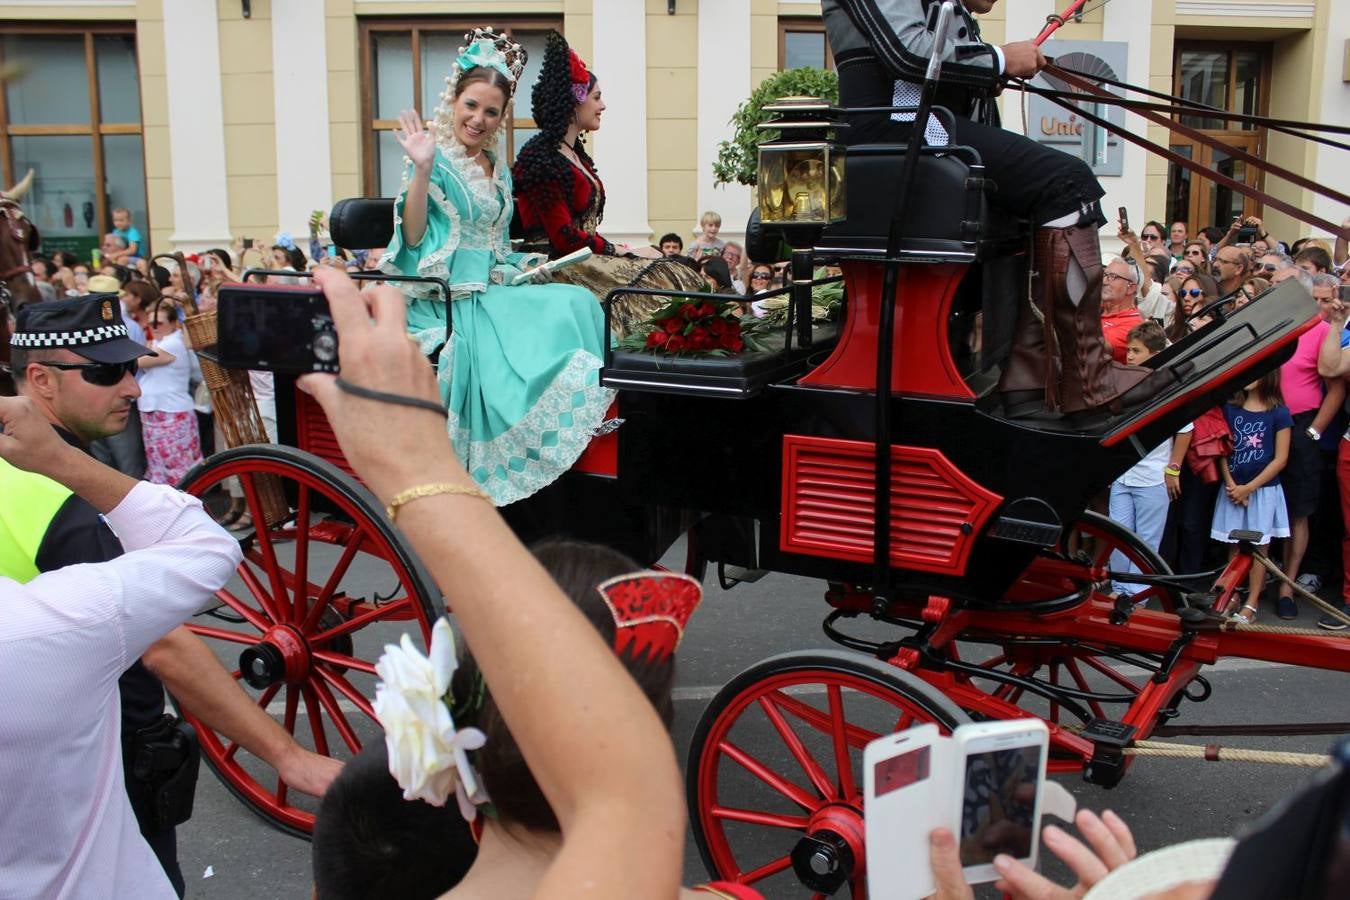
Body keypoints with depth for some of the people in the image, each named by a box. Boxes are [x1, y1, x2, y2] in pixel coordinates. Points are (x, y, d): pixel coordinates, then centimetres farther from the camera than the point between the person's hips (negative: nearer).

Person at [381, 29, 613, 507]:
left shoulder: (499, 170, 17)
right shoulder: (437, 158, -5)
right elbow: (413, 237, -15)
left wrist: (525, 265, 9)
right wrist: (422, 168, -24)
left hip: (490, 292, 7)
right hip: (445, 295, -7)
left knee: (574, 302, -17)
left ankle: (580, 415, -17)